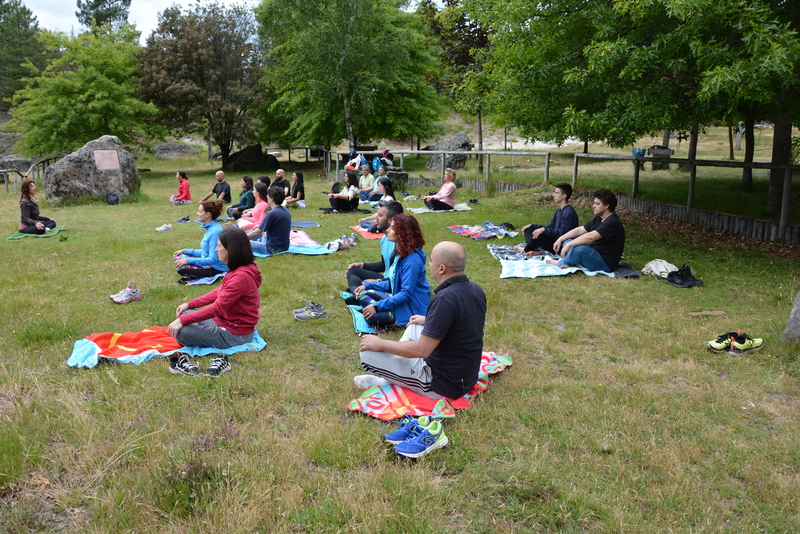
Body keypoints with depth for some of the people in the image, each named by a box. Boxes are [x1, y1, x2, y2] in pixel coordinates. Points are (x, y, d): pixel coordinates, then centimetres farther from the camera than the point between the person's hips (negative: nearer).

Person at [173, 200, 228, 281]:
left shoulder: (215, 232, -22)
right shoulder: (210, 228, 8)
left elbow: (213, 259, -24)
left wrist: (188, 260, -23)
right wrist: (185, 251, 12)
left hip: (215, 269, -10)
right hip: (208, 264, 10)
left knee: (181, 269, -20)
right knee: (178, 257, 11)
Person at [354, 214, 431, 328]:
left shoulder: (412, 260, -24)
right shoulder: (400, 253, 6)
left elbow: (406, 293, -26)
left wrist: (377, 306, -25)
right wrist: (367, 285, 6)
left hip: (411, 309, -9)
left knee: (372, 317, -25)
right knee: (364, 292, 7)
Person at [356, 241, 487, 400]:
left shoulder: (445, 299, -29)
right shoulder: (476, 289, -2)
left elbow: (422, 350, -27)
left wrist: (381, 344, -14)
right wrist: (428, 320, 23)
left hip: (445, 385, -9)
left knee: (368, 352, -9)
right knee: (415, 326, 26)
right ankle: (392, 378, 24)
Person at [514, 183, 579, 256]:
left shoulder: (569, 213, -18)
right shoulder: (559, 211, 13)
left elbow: (561, 234, -25)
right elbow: (550, 227, 19)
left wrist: (544, 230, -29)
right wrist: (532, 226, 9)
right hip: (554, 240, 11)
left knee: (540, 235, -34)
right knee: (528, 230, 8)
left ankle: (525, 250, -5)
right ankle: (535, 251, -19)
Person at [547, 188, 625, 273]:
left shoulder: (613, 223, -20)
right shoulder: (598, 219, 13)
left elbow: (590, 237, -30)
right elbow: (579, 230, 14)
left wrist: (568, 245, -28)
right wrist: (560, 239, 5)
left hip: (605, 265, -11)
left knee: (579, 249, -36)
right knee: (566, 241, 14)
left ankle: (561, 263, -7)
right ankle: (569, 264, -14)